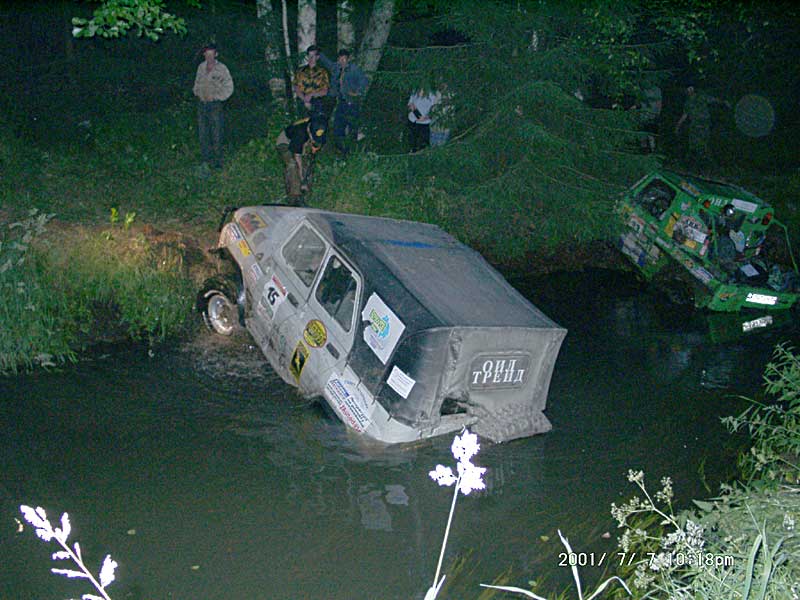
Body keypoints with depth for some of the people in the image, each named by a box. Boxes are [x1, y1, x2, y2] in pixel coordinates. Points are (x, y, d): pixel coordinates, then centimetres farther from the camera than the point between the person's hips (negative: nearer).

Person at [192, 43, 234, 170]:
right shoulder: (201, 67, 8)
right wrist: (197, 92, 9)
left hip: (214, 104, -5)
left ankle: (217, 161, 2)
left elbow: (229, 87, -5)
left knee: (216, 134, -5)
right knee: (202, 133, 10)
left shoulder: (221, 69, -8)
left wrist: (218, 96, -9)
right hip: (202, 104, 5)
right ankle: (206, 158, 20)